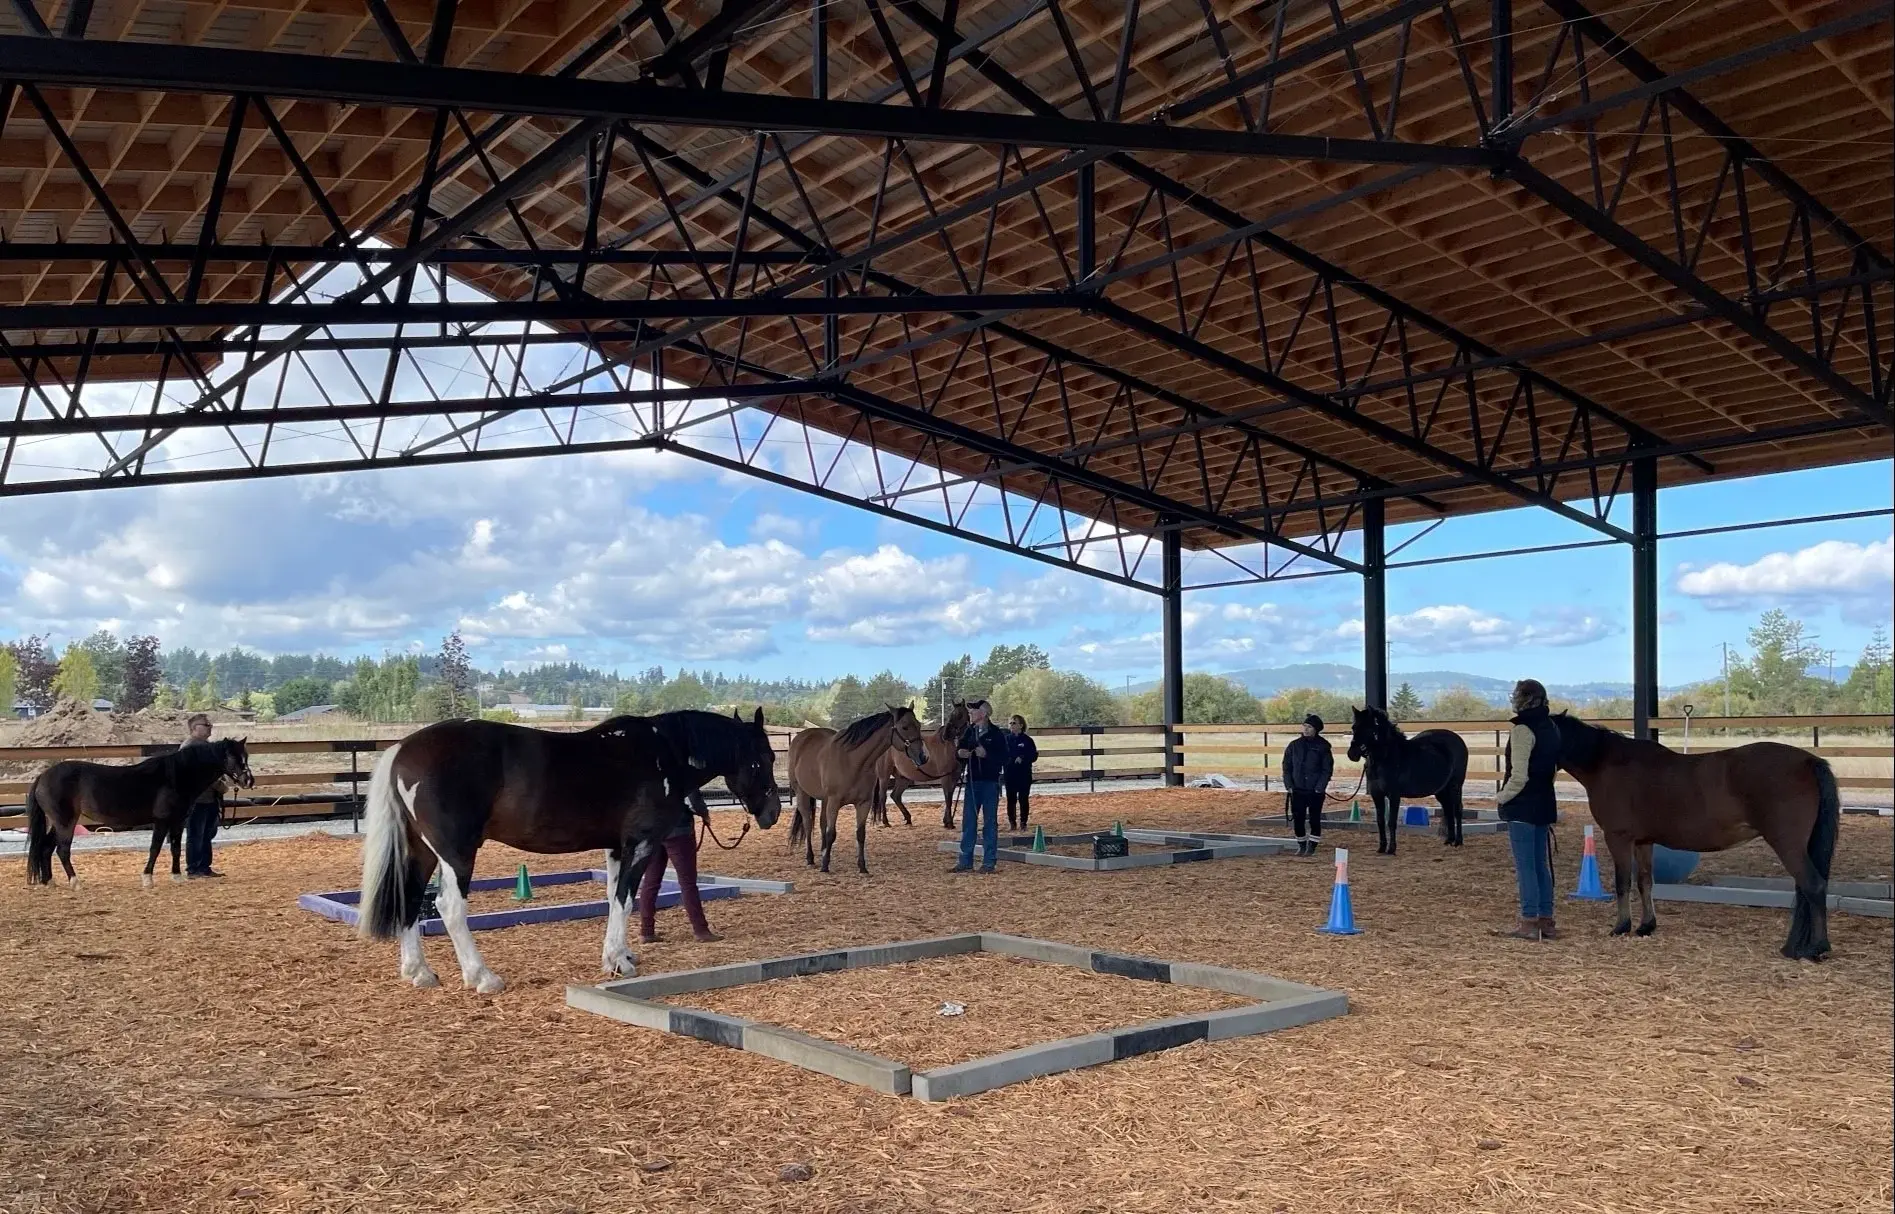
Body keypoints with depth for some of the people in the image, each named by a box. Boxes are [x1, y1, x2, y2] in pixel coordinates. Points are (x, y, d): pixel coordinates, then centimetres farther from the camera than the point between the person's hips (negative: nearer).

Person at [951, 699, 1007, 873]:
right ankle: (966, 862, 13)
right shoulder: (968, 732, 8)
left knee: (990, 822, 2)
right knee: (968, 821, 6)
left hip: (990, 782, -5)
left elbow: (1004, 758, -12)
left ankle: (988, 863, 8)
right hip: (972, 781, 5)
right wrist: (959, 753, -9)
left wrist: (986, 754, -25)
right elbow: (959, 753, 13)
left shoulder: (996, 734, -7)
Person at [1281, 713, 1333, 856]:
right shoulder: (1294, 745, 6)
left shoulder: (1323, 747, -2)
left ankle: (1312, 847, 11)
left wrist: (1320, 787, -12)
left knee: (1314, 819, 1)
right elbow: (1286, 766, 8)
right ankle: (1301, 846, 18)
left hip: (1315, 791, -3)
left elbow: (1327, 769, -4)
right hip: (1297, 790, 3)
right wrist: (1289, 785, -2)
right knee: (1298, 819, 5)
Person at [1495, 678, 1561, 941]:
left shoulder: (1523, 730, -17)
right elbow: (1555, 765, 18)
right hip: (1544, 803, 8)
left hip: (1522, 807, -8)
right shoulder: (1551, 727, 10)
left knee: (1525, 865, -3)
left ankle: (1529, 924, -1)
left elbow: (1519, 776, -20)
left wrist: (1501, 797, -8)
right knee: (1541, 864, 13)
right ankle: (1546, 921, 18)